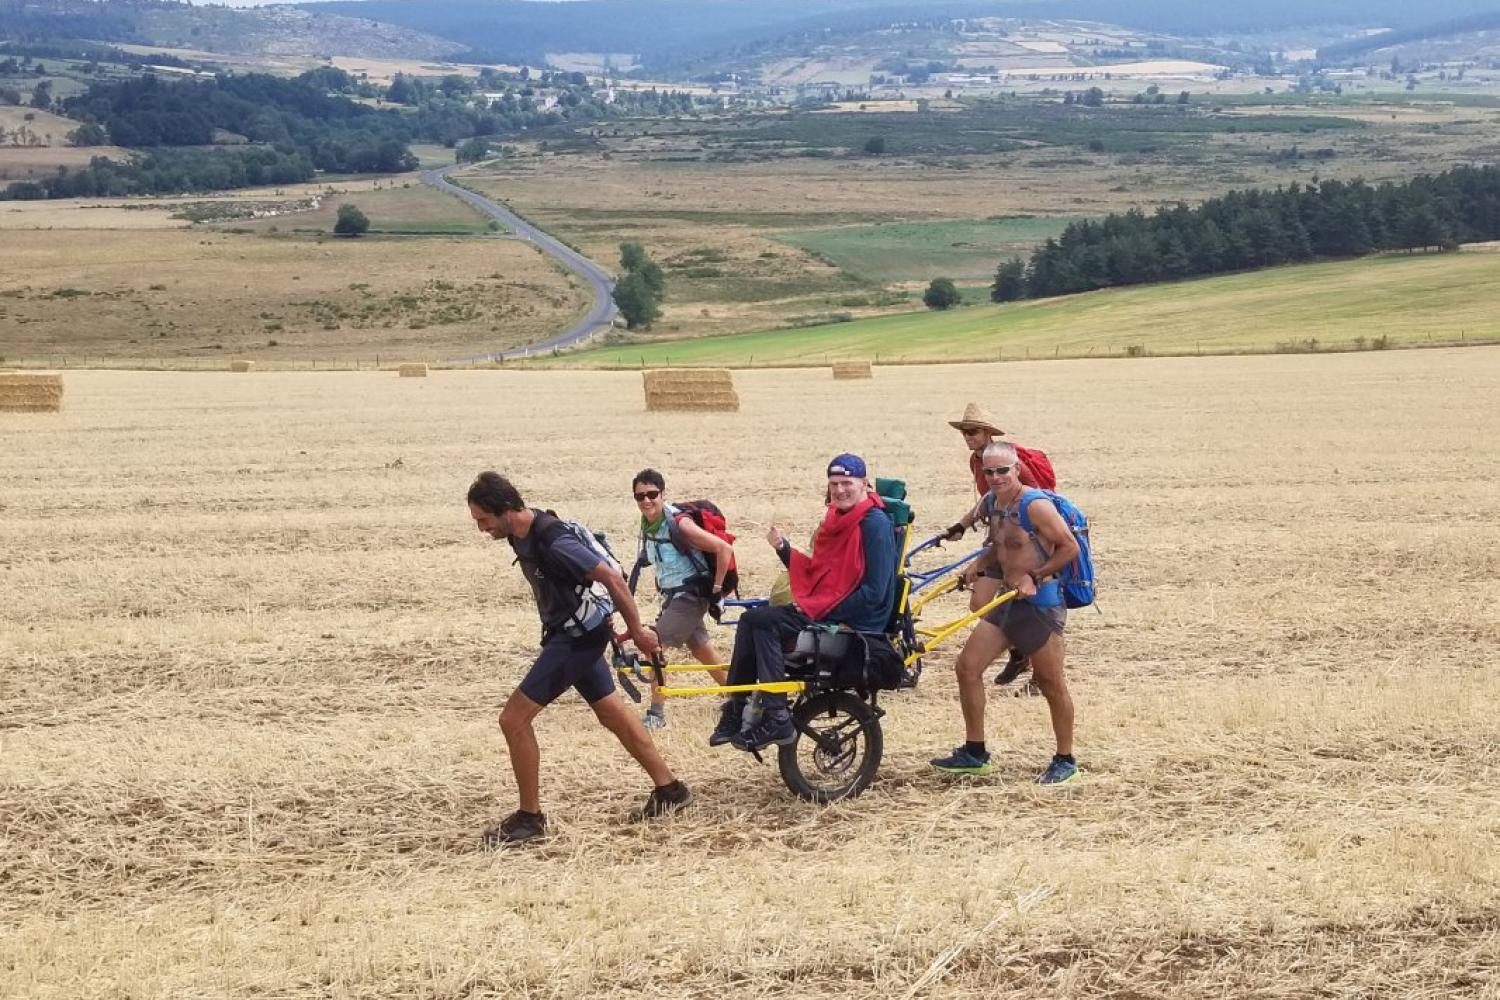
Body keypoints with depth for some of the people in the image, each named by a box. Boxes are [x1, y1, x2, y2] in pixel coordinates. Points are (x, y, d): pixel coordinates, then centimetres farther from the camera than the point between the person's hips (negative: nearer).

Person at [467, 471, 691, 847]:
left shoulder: (551, 542, -29)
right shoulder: (521, 534, 0)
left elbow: (612, 578, -24)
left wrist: (637, 630, -16)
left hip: (578, 637, -10)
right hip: (568, 632, 10)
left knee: (514, 718, -10)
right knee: (612, 713, 20)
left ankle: (529, 818, 1)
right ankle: (669, 789, 33)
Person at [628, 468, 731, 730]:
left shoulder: (679, 524, -23)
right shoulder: (647, 525, 0)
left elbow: (724, 549, -23)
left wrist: (717, 588, -18)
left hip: (691, 595, -9)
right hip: (673, 595, 9)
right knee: (702, 648, 21)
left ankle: (656, 714, -8)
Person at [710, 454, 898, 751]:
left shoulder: (875, 524, -13)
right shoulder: (837, 520, 16)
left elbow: (874, 592, -20)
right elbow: (815, 571, 15)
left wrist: (818, 610, -17)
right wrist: (783, 548, -1)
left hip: (855, 621, -9)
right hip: (822, 610, 9)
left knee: (763, 623, -21)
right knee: (751, 620, -5)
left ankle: (776, 720, -20)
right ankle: (736, 712, -2)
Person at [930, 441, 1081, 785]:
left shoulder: (1035, 505, -17)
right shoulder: (992, 503, 8)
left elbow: (1070, 548, -17)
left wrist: (1034, 577, -18)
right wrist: (978, 564, 8)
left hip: (1039, 605, -8)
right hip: (1007, 602, 8)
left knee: (1051, 684, 1)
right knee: (967, 667, 4)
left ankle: (1065, 760, 16)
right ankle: (974, 752, 14)